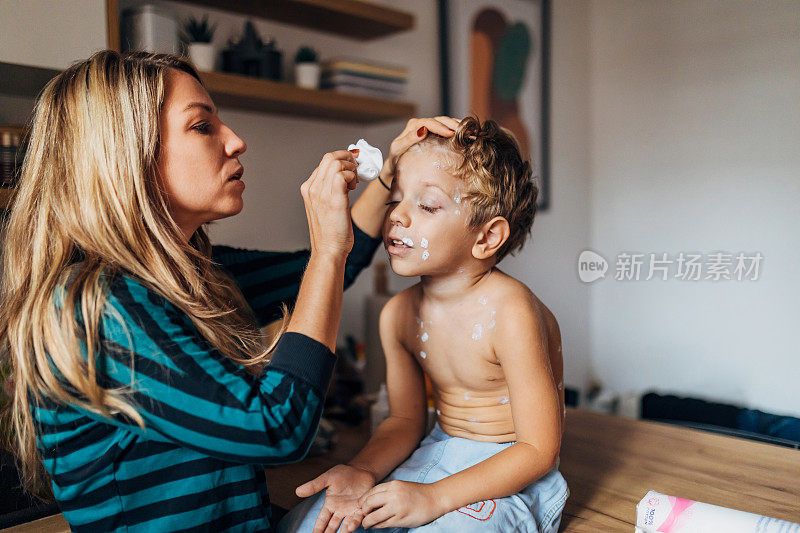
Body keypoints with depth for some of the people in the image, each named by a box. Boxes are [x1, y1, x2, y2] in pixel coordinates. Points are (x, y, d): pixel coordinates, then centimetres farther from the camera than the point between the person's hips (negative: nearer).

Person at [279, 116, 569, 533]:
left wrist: (434, 498, -26)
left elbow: (539, 450, -21)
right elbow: (405, 419, 5)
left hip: (513, 478, -5)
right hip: (437, 454, 5)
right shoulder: (398, 314, -6)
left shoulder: (508, 312, -25)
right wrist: (363, 472, -14)